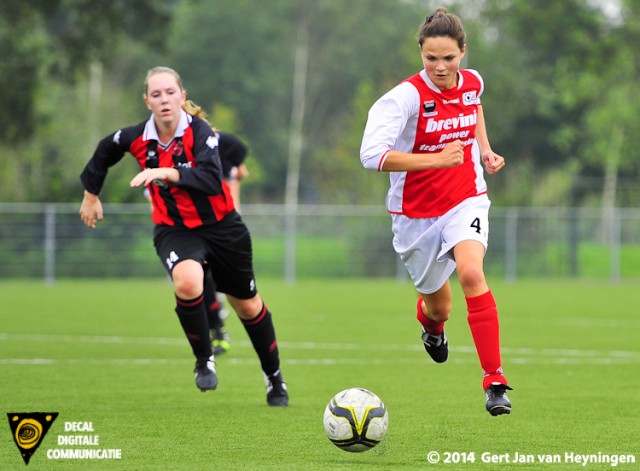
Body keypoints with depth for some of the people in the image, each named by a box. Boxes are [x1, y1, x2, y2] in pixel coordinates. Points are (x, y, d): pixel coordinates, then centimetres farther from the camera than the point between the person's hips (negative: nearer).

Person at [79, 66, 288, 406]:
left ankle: (274, 376, 38)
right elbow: (104, 152, 14)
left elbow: (213, 181, -37)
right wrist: (91, 195, 20)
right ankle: (204, 361, -10)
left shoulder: (199, 132, -21)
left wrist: (168, 173, -46)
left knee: (246, 304, 15)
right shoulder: (136, 138, -10)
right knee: (187, 282, -33)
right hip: (173, 230, 1)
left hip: (220, 226, -1)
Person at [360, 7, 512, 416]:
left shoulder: (473, 82, -5)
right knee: (439, 306, 13)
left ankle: (495, 380, -23)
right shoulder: (406, 97, -22)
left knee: (471, 272, -28)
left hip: (466, 201, 2)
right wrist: (436, 159, -38)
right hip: (416, 211, -2)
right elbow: (372, 155, -35)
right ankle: (430, 323, 56)